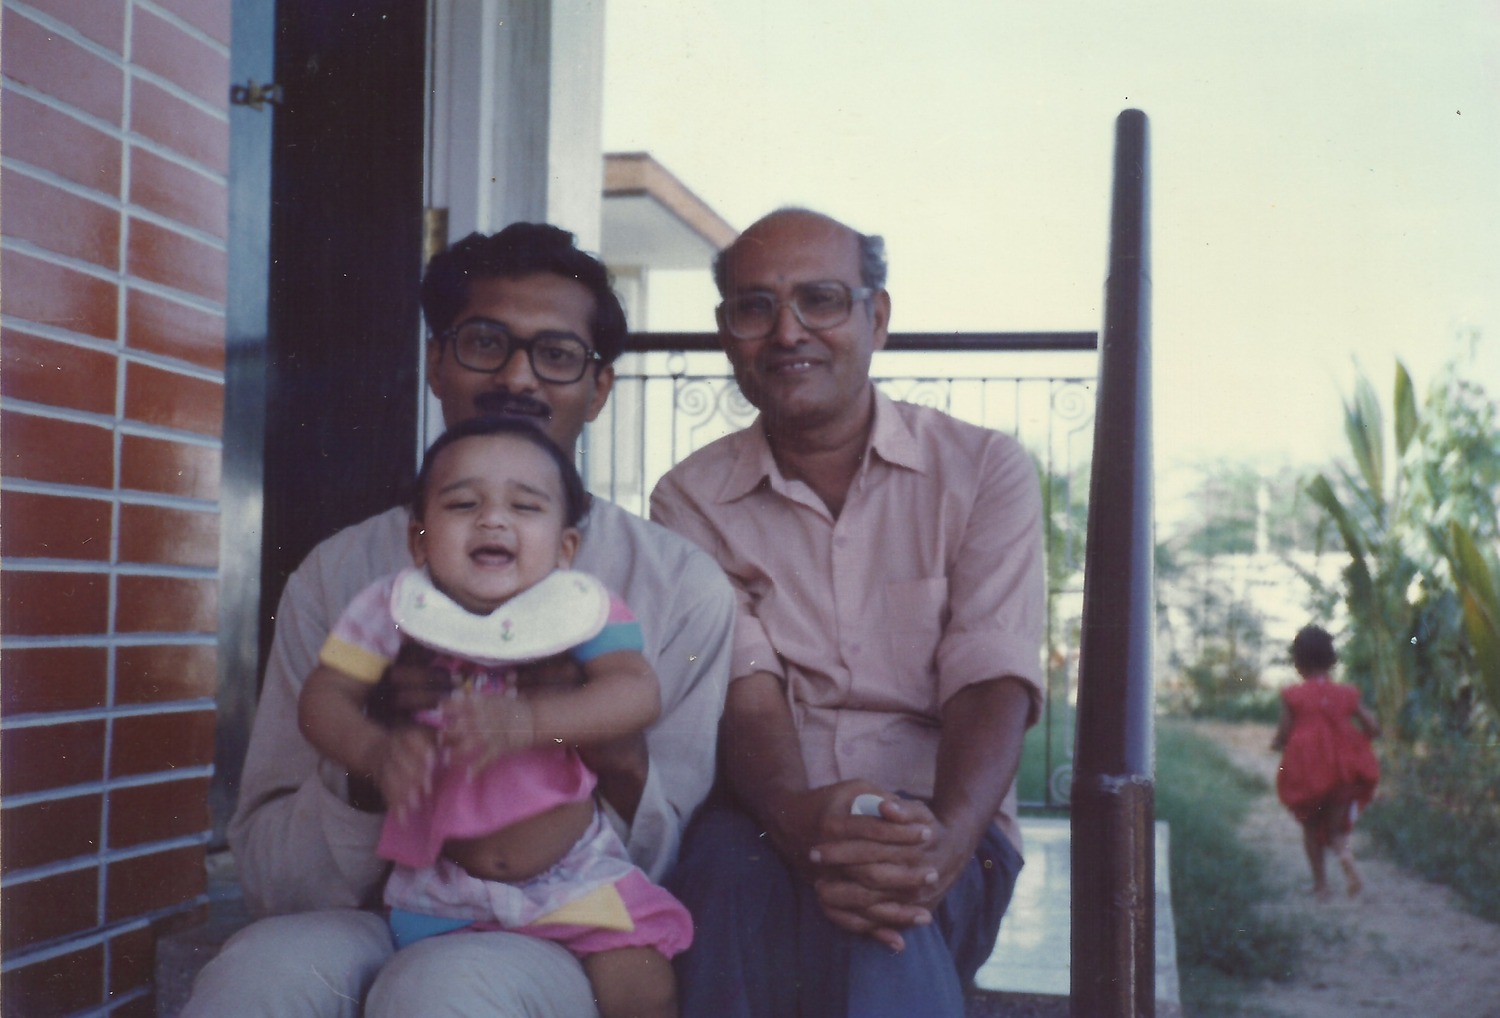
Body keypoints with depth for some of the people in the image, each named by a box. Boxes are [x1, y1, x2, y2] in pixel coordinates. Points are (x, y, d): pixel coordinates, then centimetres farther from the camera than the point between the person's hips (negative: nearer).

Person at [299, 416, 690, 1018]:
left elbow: (637, 692, -21)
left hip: (574, 875, -1)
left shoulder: (579, 609, -8)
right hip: (440, 888, 1)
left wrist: (528, 721, -37)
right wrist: (376, 750, -29)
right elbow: (325, 696, -7)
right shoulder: (399, 609, -5)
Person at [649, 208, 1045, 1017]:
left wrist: (943, 841, -30)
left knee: (881, 901, -37)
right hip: (762, 822, 2)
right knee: (729, 862, -34)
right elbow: (745, 691, -7)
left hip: (942, 827, -2)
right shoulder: (692, 499, 7)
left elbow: (992, 686, -8)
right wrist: (800, 818, -31)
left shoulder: (985, 471, 4)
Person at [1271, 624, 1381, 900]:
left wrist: (1276, 743, 14)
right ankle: (1343, 850, -21)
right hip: (1343, 771, 2)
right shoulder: (1346, 694, 2)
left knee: (1311, 828, 15)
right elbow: (1373, 728, 0)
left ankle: (1321, 885, 14)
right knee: (1336, 827, 13)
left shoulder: (1293, 696, -5)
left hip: (1306, 774, -2)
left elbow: (1283, 735, -8)